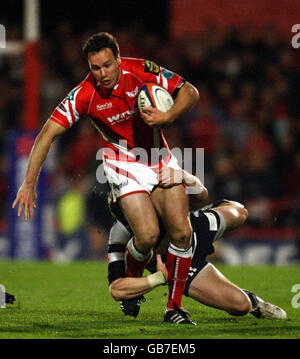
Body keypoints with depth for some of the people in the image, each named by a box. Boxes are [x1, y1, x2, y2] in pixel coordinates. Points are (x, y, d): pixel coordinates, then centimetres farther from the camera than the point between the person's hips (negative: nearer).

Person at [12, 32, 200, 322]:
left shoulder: (142, 71, -17)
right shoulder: (84, 95, -21)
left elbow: (190, 92, -7)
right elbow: (48, 133, -20)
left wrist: (167, 117, -26)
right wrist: (29, 183, -25)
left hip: (159, 155, 3)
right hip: (123, 163, -3)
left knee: (181, 233, -8)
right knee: (147, 236, -18)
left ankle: (174, 305, 8)